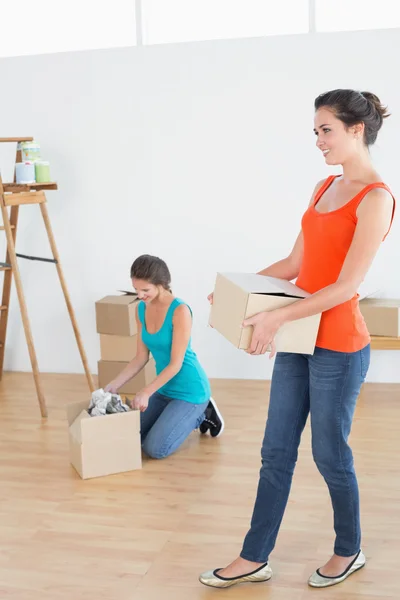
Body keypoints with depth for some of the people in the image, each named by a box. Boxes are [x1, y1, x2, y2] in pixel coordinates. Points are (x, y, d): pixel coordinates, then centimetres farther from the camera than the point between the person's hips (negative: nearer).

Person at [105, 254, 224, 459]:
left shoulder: (180, 311, -24)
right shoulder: (141, 309, -1)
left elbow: (176, 364, -22)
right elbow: (141, 357, 4)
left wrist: (146, 392, -26)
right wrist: (114, 384, -4)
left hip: (189, 389, -8)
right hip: (164, 388, 8)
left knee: (155, 449, -13)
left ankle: (201, 414, 8)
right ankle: (193, 415, 19)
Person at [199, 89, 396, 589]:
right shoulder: (324, 188, 11)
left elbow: (346, 286, -20)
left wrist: (278, 316, -25)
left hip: (338, 345, -8)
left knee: (330, 454, 8)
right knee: (276, 452, 11)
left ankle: (349, 551, 32)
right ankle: (254, 559, 22)